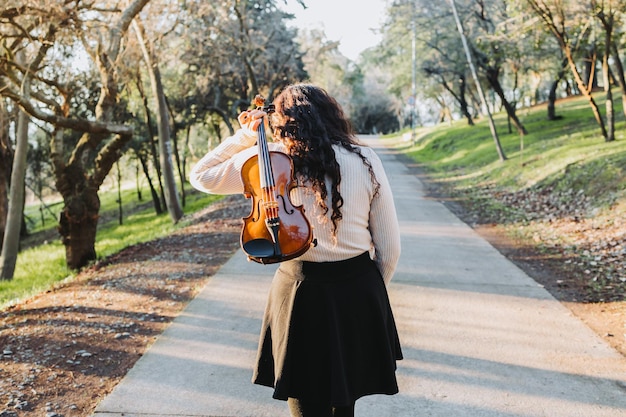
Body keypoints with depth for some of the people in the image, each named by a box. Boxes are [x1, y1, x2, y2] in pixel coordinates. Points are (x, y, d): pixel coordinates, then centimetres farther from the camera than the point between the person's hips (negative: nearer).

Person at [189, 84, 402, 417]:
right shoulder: (365, 161, -2)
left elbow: (201, 176, 4)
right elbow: (389, 246, 0)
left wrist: (245, 136, 6)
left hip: (301, 292, -2)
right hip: (359, 292, 3)